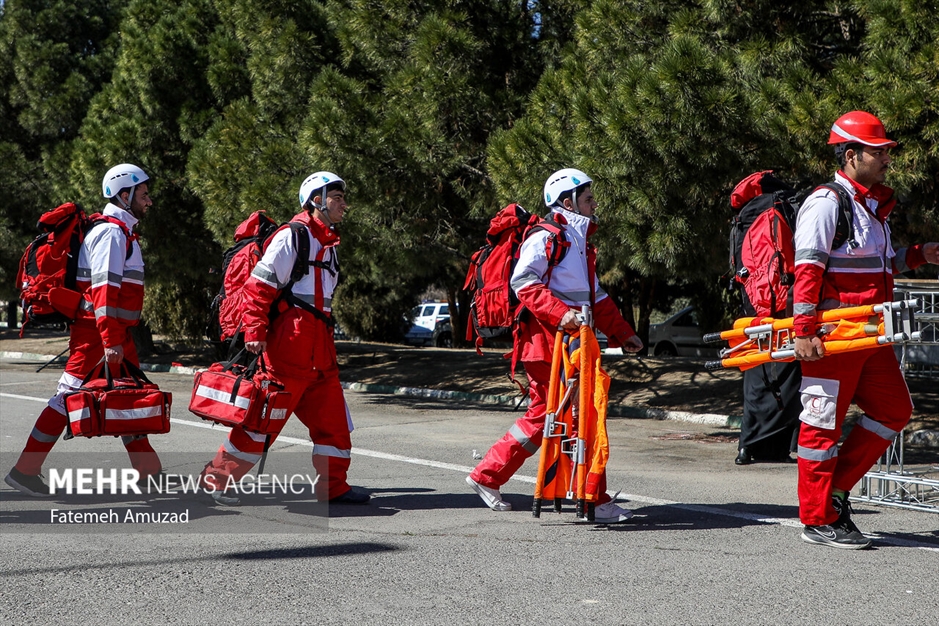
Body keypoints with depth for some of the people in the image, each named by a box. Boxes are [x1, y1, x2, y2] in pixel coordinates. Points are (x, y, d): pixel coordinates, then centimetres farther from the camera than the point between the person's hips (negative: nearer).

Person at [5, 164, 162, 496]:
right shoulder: (111, 233, -13)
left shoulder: (122, 232, 18)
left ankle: (148, 469, 15)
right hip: (95, 332, -10)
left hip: (116, 331, 10)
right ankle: (25, 470, -3)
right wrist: (110, 340, -26)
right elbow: (104, 289, -22)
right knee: (69, 396, -7)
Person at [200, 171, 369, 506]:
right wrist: (255, 332, -20)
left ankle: (333, 487, 14)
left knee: (333, 417, 7)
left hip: (320, 346, 9)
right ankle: (217, 477, 4)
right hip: (289, 343, -9)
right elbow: (258, 286, -13)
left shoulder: (328, 243, 20)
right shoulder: (292, 237, -9)